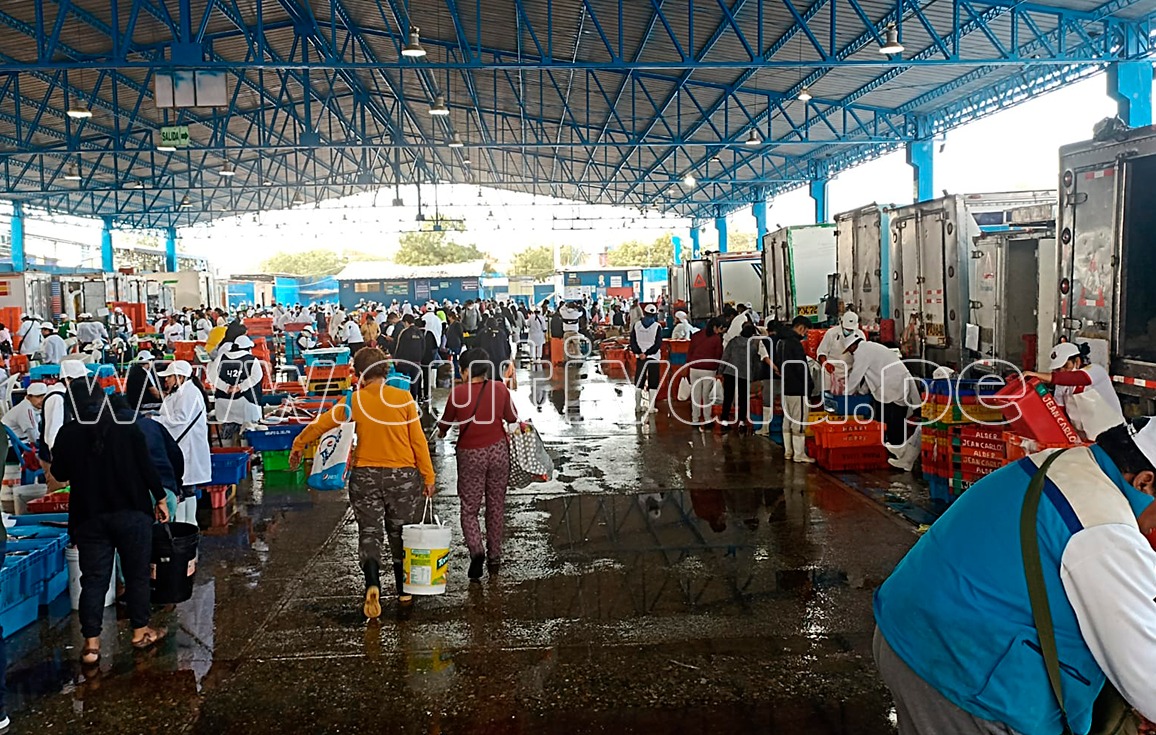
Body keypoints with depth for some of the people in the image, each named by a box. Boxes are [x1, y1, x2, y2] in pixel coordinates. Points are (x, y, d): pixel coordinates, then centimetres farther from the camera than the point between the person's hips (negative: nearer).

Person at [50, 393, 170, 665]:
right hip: (132, 513, -1)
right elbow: (146, 466, -7)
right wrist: (160, 499, 3)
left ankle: (91, 643, 6)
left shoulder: (68, 433, -1)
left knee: (93, 579, 7)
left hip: (88, 516, 2)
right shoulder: (127, 428, -7)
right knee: (136, 573, 12)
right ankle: (140, 631, 22)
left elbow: (59, 474, 9)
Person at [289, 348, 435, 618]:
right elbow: (418, 440, -4)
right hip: (403, 475, 0)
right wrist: (428, 476, 2)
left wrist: (297, 446, 23)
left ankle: (373, 584, -16)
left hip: (365, 475, 0)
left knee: (369, 532, 7)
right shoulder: (403, 398, -5)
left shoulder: (354, 401, -3)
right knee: (400, 534, 15)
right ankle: (404, 590, 25)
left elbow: (320, 424, 7)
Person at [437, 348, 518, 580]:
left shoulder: (458, 393, -10)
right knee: (496, 507, 13)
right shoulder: (500, 389, -5)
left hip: (470, 454, -2)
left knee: (469, 509, 7)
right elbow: (512, 418, 8)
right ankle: (494, 558, 19)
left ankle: (476, 550, -14)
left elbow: (444, 424, 4)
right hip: (498, 450, 2)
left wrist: (440, 432, 27)